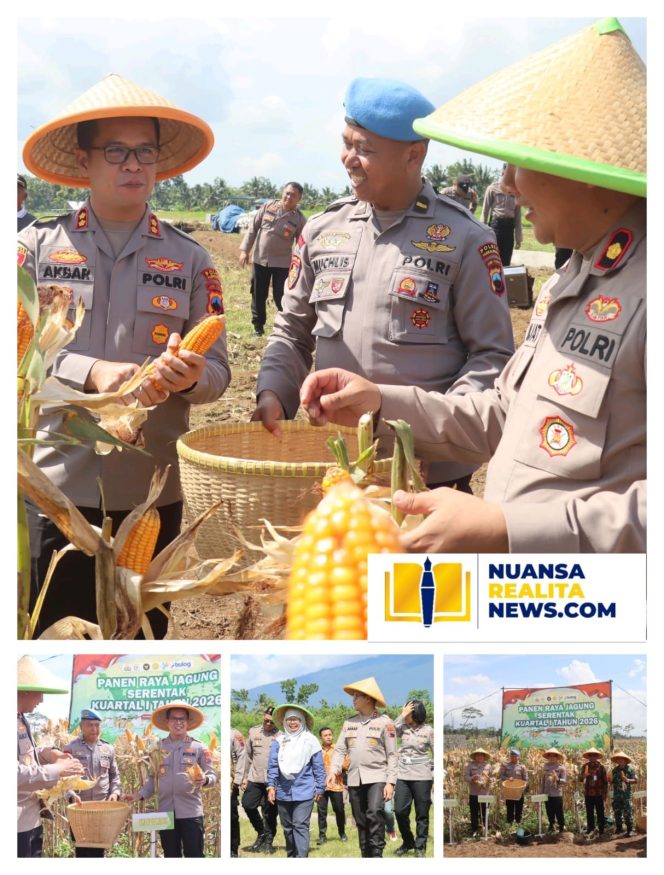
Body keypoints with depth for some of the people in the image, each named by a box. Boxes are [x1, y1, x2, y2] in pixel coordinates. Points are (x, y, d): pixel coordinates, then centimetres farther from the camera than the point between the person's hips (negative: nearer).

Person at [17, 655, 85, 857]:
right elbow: (15, 773, -27)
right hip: (18, 821, -10)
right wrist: (56, 770, -20)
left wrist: (45, 753, 5)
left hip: (31, 816, 10)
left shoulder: (21, 719, 10)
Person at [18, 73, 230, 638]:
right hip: (57, 486, -1)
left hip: (152, 491, 2)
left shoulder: (189, 259, 6)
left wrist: (189, 377, -19)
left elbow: (218, 372, 4)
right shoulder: (38, 246, 2)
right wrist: (90, 372, -19)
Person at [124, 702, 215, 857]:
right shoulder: (158, 748, 8)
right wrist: (140, 795, -1)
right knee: (171, 856, 10)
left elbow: (212, 776, 1)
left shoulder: (199, 748, 1)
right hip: (166, 812, 3)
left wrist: (204, 780, -21)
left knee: (194, 855, -3)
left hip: (191, 812, -3)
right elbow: (153, 779, 13)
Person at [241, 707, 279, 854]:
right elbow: (248, 756, 12)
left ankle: (268, 841, 19)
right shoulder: (254, 732, 7)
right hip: (255, 778, 4)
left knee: (270, 812, 3)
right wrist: (245, 776, 10)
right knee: (248, 805, 1)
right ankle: (261, 832, 23)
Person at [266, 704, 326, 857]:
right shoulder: (279, 741, 4)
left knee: (300, 826, -10)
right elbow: (272, 765, 5)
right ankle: (291, 856, 24)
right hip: (283, 792, 4)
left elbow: (318, 767, 0)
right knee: (287, 827, 12)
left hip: (304, 792, -4)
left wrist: (319, 789, 0)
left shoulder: (310, 740, -2)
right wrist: (271, 786, -2)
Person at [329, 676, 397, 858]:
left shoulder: (384, 722, -3)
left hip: (376, 777, -5)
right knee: (361, 822, 9)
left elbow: (392, 755, -4)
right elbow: (340, 749, 8)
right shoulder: (349, 722, 11)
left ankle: (377, 853, -17)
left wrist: (391, 782, -11)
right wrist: (333, 770, -8)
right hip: (354, 779, 5)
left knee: (374, 813, -24)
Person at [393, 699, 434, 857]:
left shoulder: (428, 730, -3)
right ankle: (408, 842, 23)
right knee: (400, 811, 2)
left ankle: (420, 846, 16)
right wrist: (401, 716, -13)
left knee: (422, 814, 4)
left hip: (422, 777, -3)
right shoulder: (403, 727, 5)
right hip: (403, 776, 3)